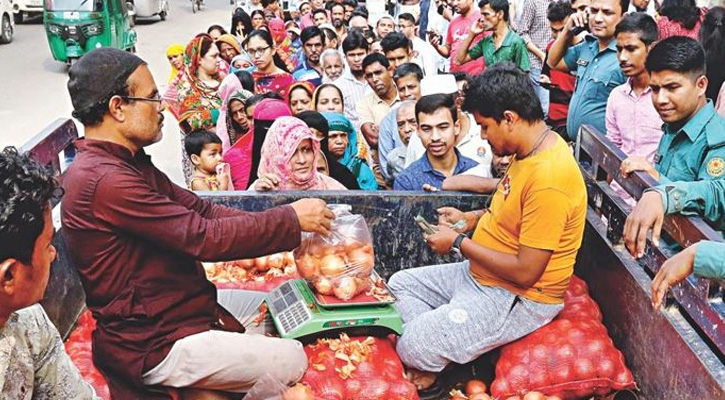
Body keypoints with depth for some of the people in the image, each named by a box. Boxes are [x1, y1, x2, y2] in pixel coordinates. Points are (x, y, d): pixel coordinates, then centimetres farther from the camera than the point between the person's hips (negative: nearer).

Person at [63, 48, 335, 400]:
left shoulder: (127, 161, 8)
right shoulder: (104, 180, -25)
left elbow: (200, 210, 6)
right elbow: (204, 237, -24)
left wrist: (286, 227, -4)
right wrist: (291, 220, -14)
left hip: (174, 309, 10)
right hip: (152, 344, -10)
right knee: (291, 360, -13)